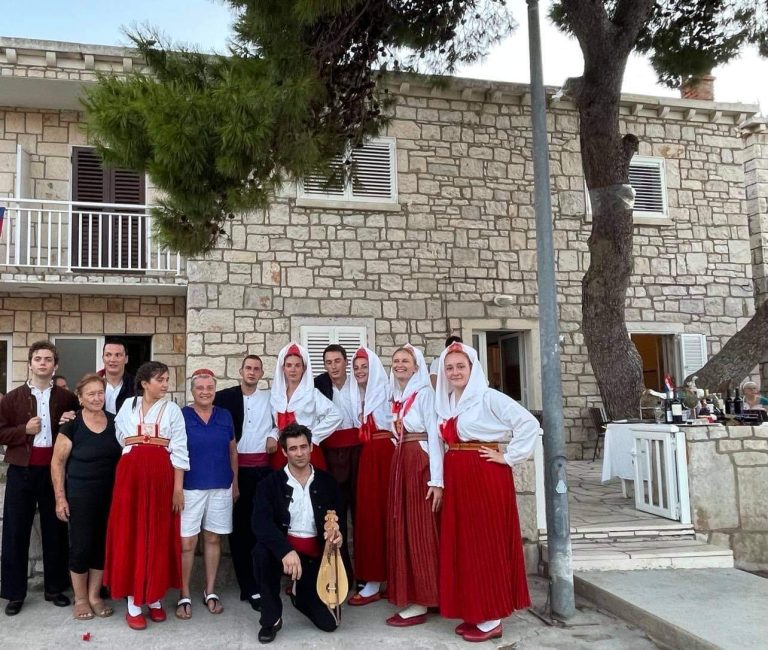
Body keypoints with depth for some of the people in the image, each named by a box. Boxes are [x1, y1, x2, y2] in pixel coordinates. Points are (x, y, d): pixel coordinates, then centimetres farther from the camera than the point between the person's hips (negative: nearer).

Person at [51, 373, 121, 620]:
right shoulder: (72, 425, -9)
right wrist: (60, 497, -7)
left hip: (110, 494, 4)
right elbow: (57, 462, -4)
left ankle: (94, 595, 26)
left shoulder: (114, 422, 2)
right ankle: (80, 599, 22)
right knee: (81, 546, 4)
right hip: (80, 495, -3)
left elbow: (124, 455, 11)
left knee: (103, 545, 10)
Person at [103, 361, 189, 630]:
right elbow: (119, 439, 15)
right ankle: (133, 603, 9)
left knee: (159, 537, 4)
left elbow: (179, 451, -2)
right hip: (131, 475, 1)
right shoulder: (128, 406, 6)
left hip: (161, 477, -1)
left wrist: (178, 487, -6)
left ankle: (154, 597, 16)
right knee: (130, 535, 2)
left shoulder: (172, 409, 2)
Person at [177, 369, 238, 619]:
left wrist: (235, 483, 12)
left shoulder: (225, 416, 6)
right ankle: (184, 596, 12)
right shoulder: (181, 416, -3)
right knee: (186, 543, -1)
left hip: (221, 488, 3)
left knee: (213, 539, 10)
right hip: (190, 488, -3)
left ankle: (210, 592, 22)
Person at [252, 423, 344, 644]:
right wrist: (286, 551, -37)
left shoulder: (327, 482, 2)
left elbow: (340, 520, 7)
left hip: (316, 555, 2)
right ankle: (271, 619, -12)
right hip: (283, 549, -1)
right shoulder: (270, 484, -6)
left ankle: (300, 595, 30)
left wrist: (338, 534, -19)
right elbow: (261, 523, -21)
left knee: (328, 622, -5)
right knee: (262, 551, -36)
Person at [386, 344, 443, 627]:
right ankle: (409, 593, 22)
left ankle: (420, 603, 4)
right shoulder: (397, 396, 14)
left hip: (420, 463, -8)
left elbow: (435, 436, -15)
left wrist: (437, 480, -19)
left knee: (419, 528, -3)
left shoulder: (425, 393, -9)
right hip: (399, 463, 8)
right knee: (401, 528, 11)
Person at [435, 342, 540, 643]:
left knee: (486, 542, -1)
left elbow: (529, 423, -16)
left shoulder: (488, 397, -11)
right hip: (456, 478, 7)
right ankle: (475, 612, 22)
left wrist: (508, 457, -13)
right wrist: (440, 479, 7)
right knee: (461, 543, 10)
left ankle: (492, 618, 9)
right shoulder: (444, 403, 10)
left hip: (486, 475, -7)